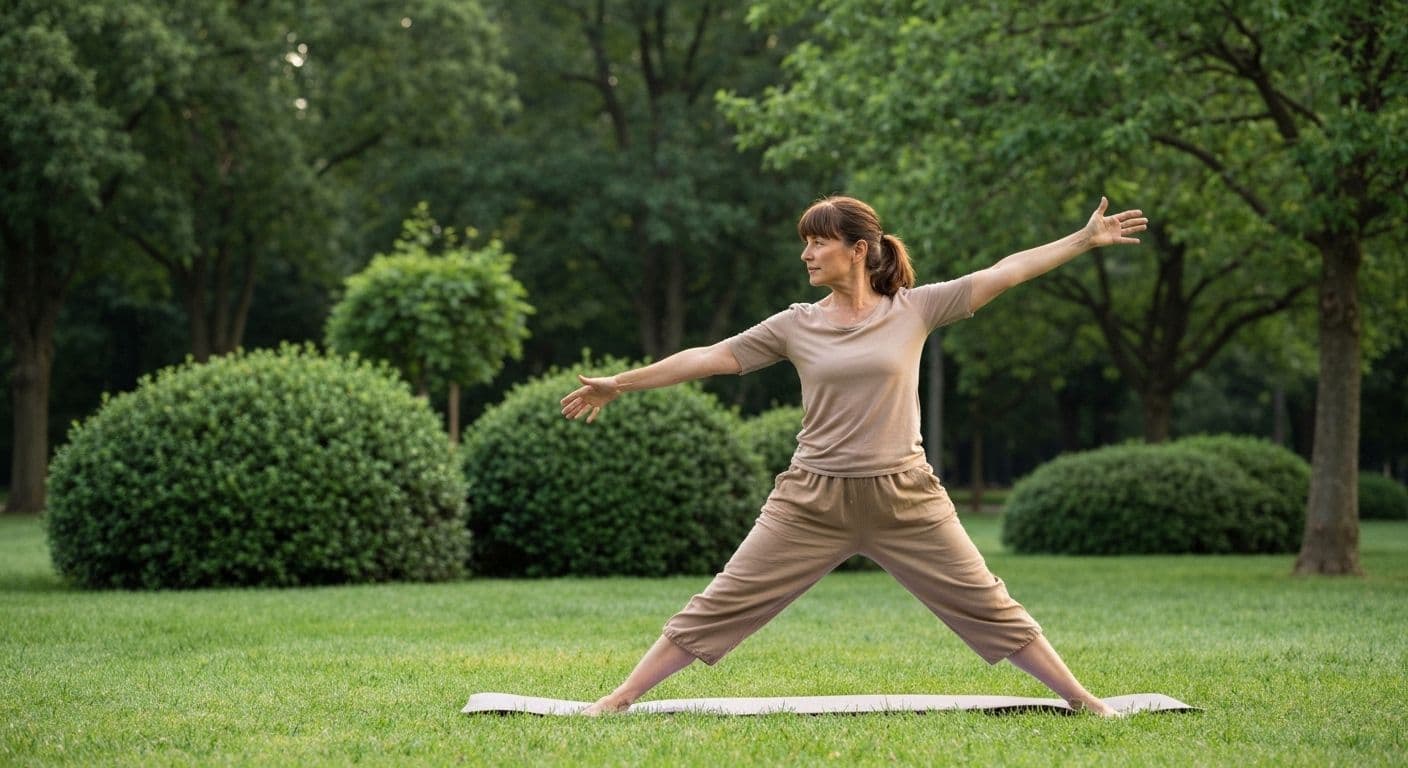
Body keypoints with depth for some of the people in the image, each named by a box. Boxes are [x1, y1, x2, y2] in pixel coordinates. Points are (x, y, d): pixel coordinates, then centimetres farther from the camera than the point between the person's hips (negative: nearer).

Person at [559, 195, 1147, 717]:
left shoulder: (916, 309, -2)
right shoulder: (795, 326, 2)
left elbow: (1004, 273, -4)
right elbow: (711, 357, 5)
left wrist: (1085, 239, -7)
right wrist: (619, 385, 7)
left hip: (904, 500, -1)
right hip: (813, 501, 1)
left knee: (988, 607, 4)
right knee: (722, 606, 1)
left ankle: (1081, 701, 15)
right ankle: (620, 699, 6)